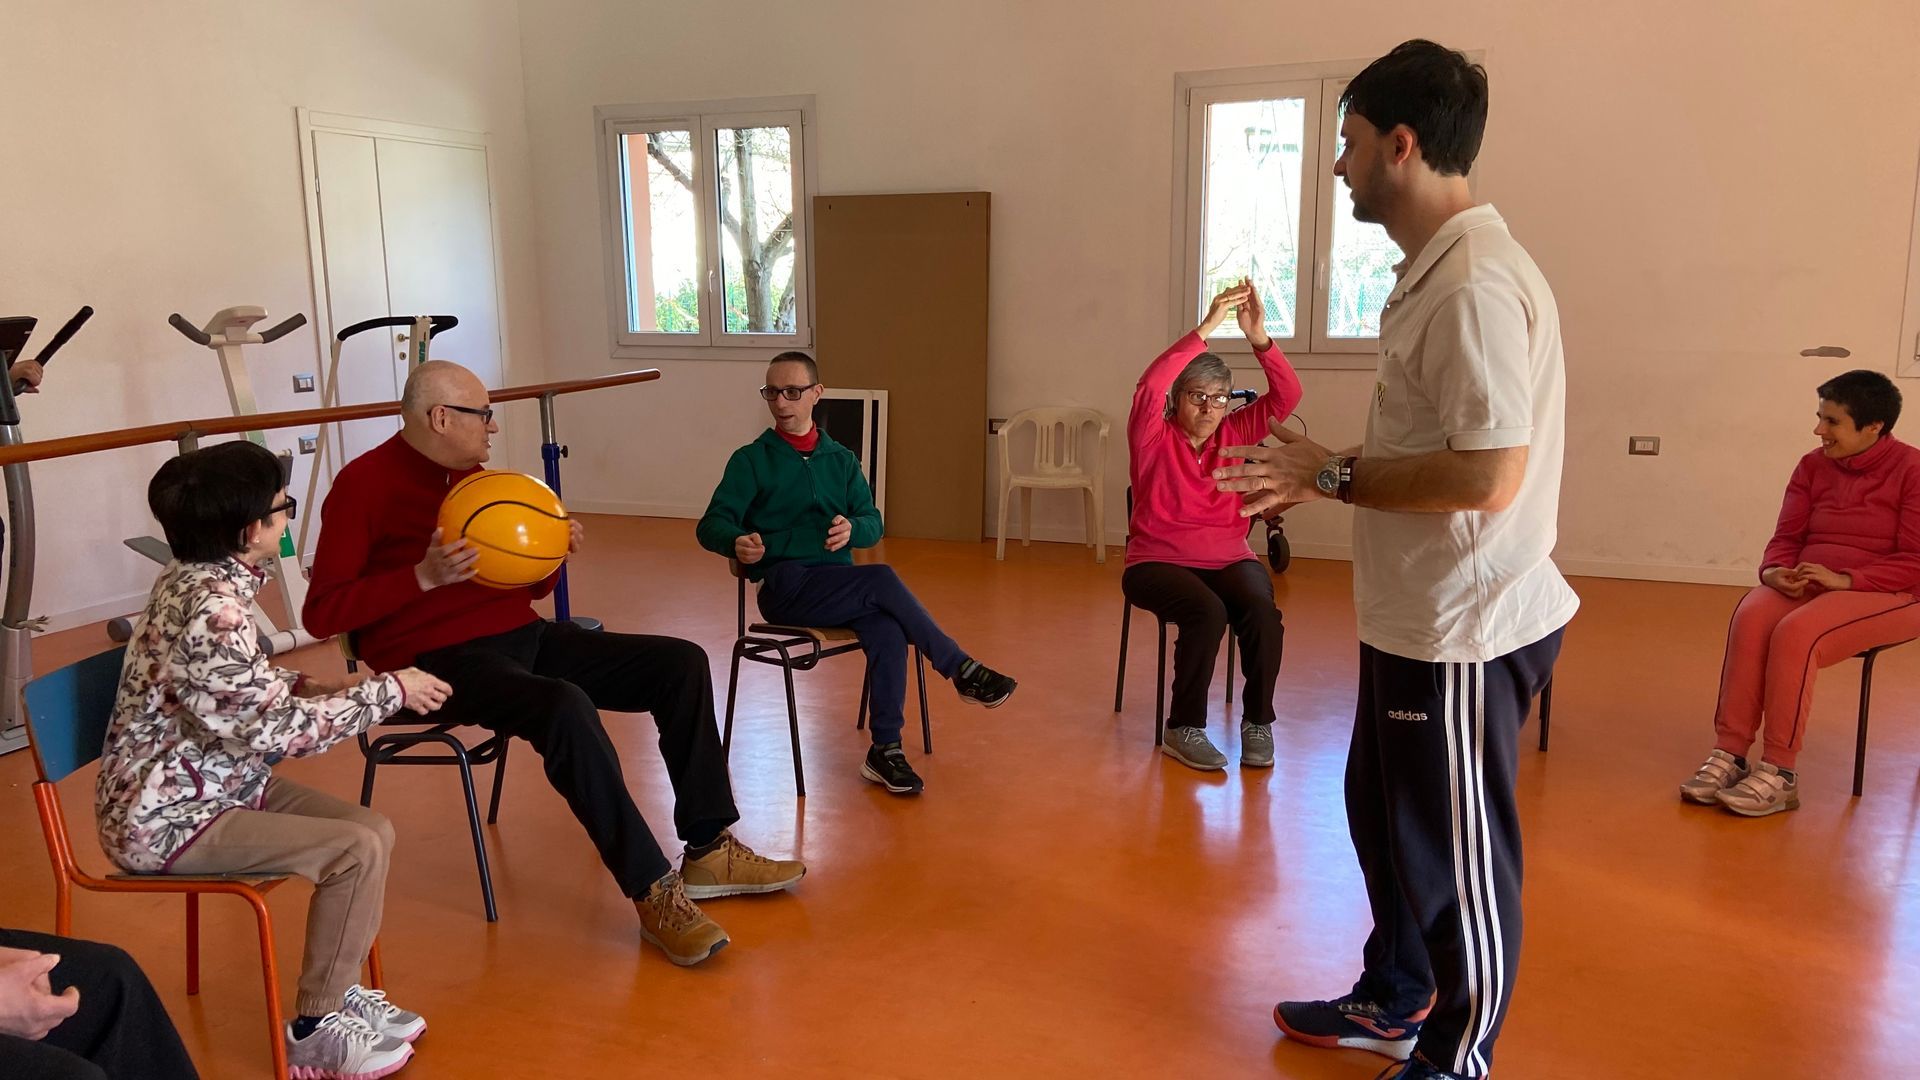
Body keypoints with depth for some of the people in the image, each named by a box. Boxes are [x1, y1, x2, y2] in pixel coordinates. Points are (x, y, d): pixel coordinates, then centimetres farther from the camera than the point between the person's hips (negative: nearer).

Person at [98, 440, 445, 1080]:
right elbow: (280, 729, -24)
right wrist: (390, 692, -15)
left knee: (372, 831, 3)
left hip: (213, 782, 10)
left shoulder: (197, 581, 4)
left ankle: (338, 987, 16)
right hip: (165, 818, -10)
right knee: (356, 851, -17)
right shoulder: (213, 613, -28)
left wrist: (320, 687, 1)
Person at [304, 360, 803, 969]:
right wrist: (423, 576, -22)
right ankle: (653, 892, -26)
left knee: (681, 664, -4)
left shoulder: (473, 476, 16)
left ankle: (709, 850, 1)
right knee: (565, 707, -37)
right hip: (439, 660, -8)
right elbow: (321, 614, -12)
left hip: (522, 635, 8)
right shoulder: (364, 485, -6)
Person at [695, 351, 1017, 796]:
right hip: (785, 587, -4)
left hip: (838, 584, 4)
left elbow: (873, 521, 10)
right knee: (883, 580, -28)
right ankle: (963, 670, -17)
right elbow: (711, 524, -4)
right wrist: (738, 542, -28)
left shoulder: (841, 460, 17)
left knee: (887, 630, -29)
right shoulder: (751, 460, 5)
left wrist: (852, 529, -16)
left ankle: (885, 750, -23)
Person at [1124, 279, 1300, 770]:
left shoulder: (1235, 435, 8)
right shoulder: (1154, 438, -2)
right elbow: (1150, 386, -21)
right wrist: (1205, 329, -26)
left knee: (1262, 610, -28)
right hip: (1158, 561, -3)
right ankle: (1184, 729, -16)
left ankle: (1258, 723, -10)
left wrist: (1259, 338, -17)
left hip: (1228, 559, 3)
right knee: (1207, 611, -33)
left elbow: (1286, 396, -2)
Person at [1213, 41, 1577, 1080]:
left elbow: (1488, 474, -27)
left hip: (1465, 630, -10)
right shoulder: (1433, 272, 10)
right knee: (1385, 816, 23)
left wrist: (1333, 474, -17)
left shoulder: (1477, 282, -21)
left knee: (1458, 854, 8)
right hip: (1415, 615, 10)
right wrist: (1325, 477, 7)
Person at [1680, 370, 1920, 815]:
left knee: (1795, 634, -34)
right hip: (1806, 585, 5)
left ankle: (1779, 774, -28)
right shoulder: (1813, 466, 8)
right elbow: (1787, 537, 9)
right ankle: (1729, 754, -30)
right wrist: (1775, 571, -14)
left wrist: (1844, 579, -23)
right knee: (1751, 618, -29)